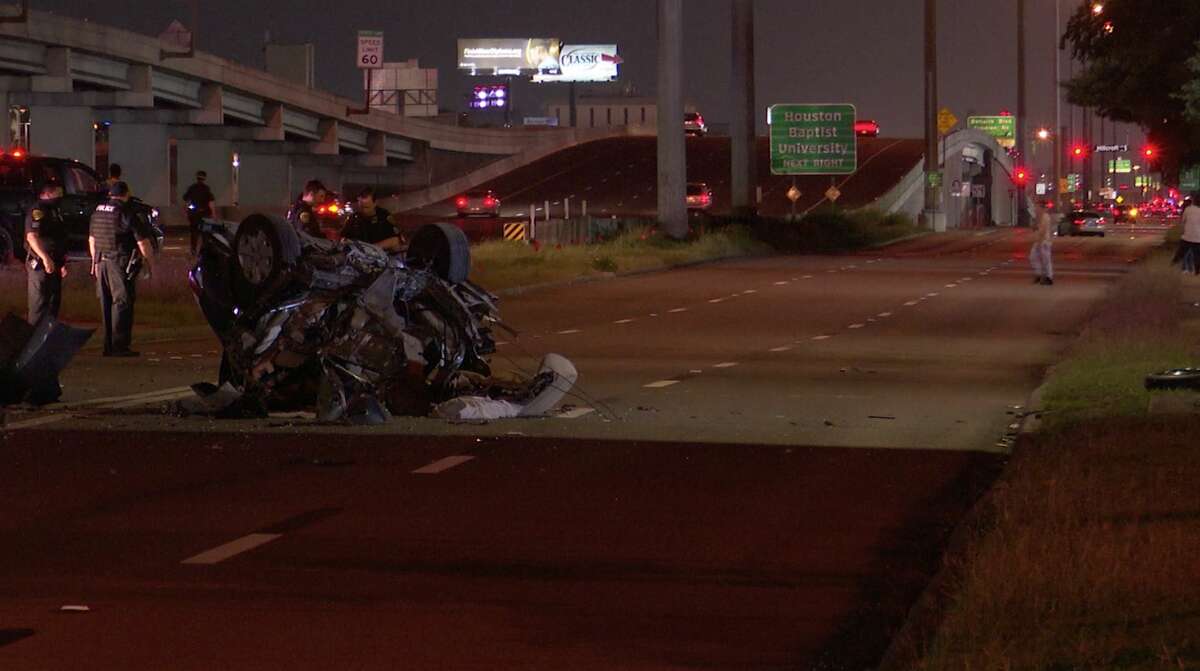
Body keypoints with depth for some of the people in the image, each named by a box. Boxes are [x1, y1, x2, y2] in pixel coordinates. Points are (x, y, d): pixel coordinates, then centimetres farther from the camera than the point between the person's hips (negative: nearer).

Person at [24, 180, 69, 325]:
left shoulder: (55, 210, 18)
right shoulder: (38, 211, -14)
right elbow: (31, 236, -28)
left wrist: (63, 263, 27)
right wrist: (45, 258, -37)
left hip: (54, 264, 10)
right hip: (41, 265, -10)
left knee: (54, 302, 14)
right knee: (39, 303, -7)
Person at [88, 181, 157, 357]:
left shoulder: (97, 212, 9)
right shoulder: (126, 214, -12)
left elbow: (92, 239, 19)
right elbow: (143, 242, -12)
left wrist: (95, 261, 29)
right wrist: (150, 262, 0)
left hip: (102, 263, 7)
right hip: (120, 263, -7)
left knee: (106, 304, 13)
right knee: (122, 303, -4)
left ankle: (108, 346, 17)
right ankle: (120, 347, -7)